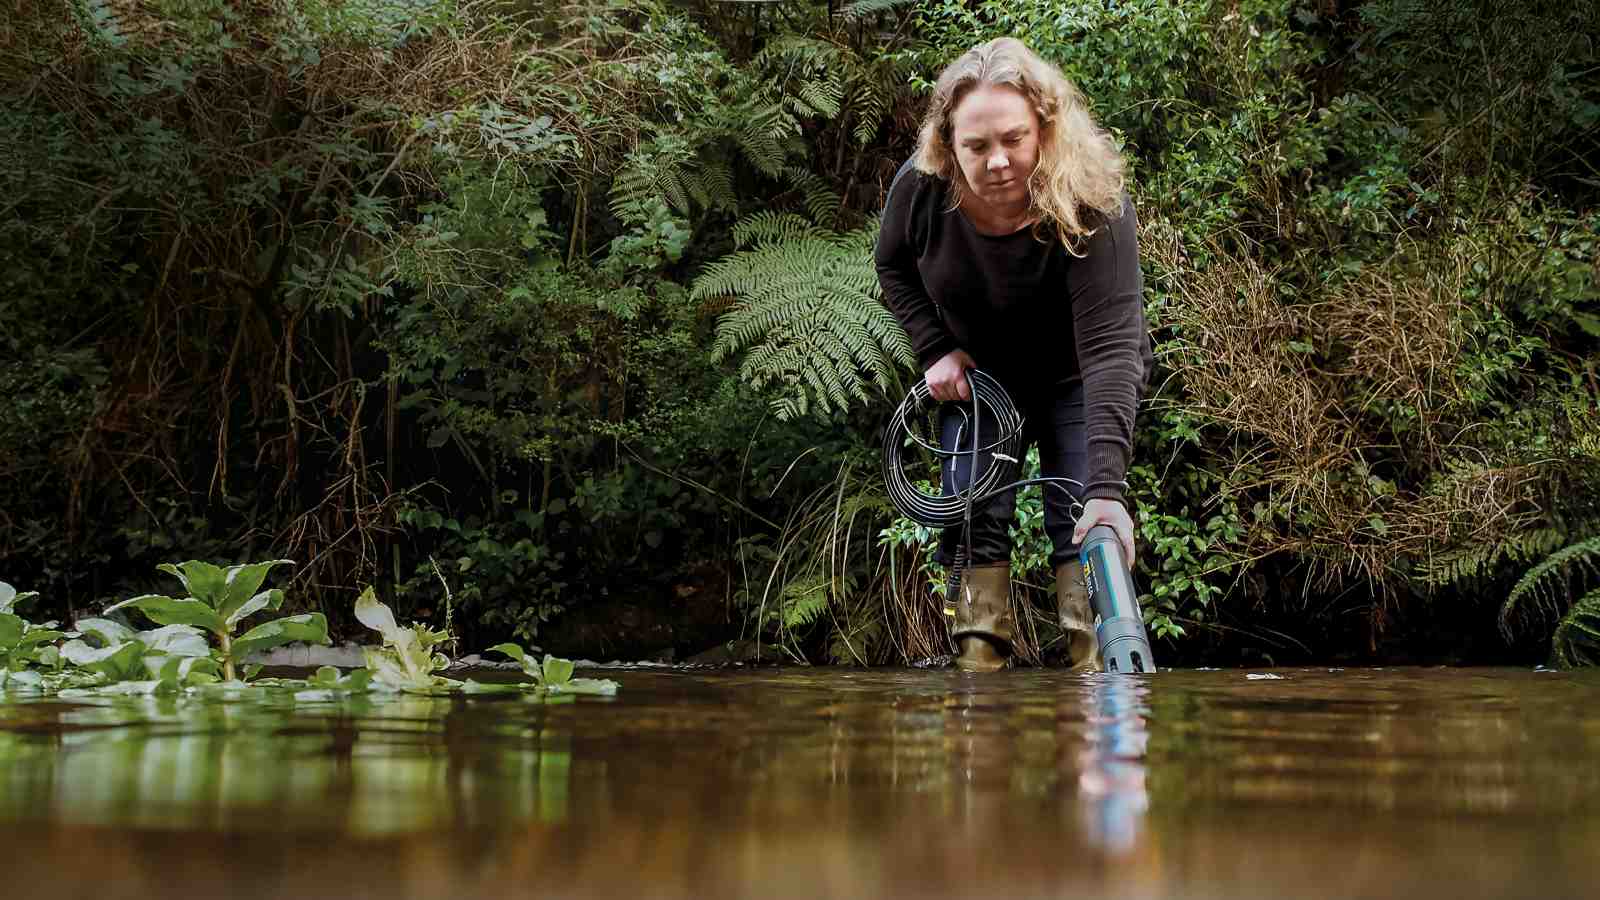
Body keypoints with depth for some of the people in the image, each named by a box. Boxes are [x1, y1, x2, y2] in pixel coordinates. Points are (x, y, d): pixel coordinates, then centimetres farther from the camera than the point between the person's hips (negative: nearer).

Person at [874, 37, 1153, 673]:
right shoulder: (921, 186, -25)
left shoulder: (1093, 209, -37)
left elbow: (1110, 348, -45)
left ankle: (1095, 668, -6)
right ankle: (980, 660, 1)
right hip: (977, 374, 3)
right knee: (974, 515, -5)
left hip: (1070, 379, -3)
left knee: (1080, 523, -11)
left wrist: (1105, 488, -54)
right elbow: (894, 269, 0)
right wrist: (938, 351, -14)